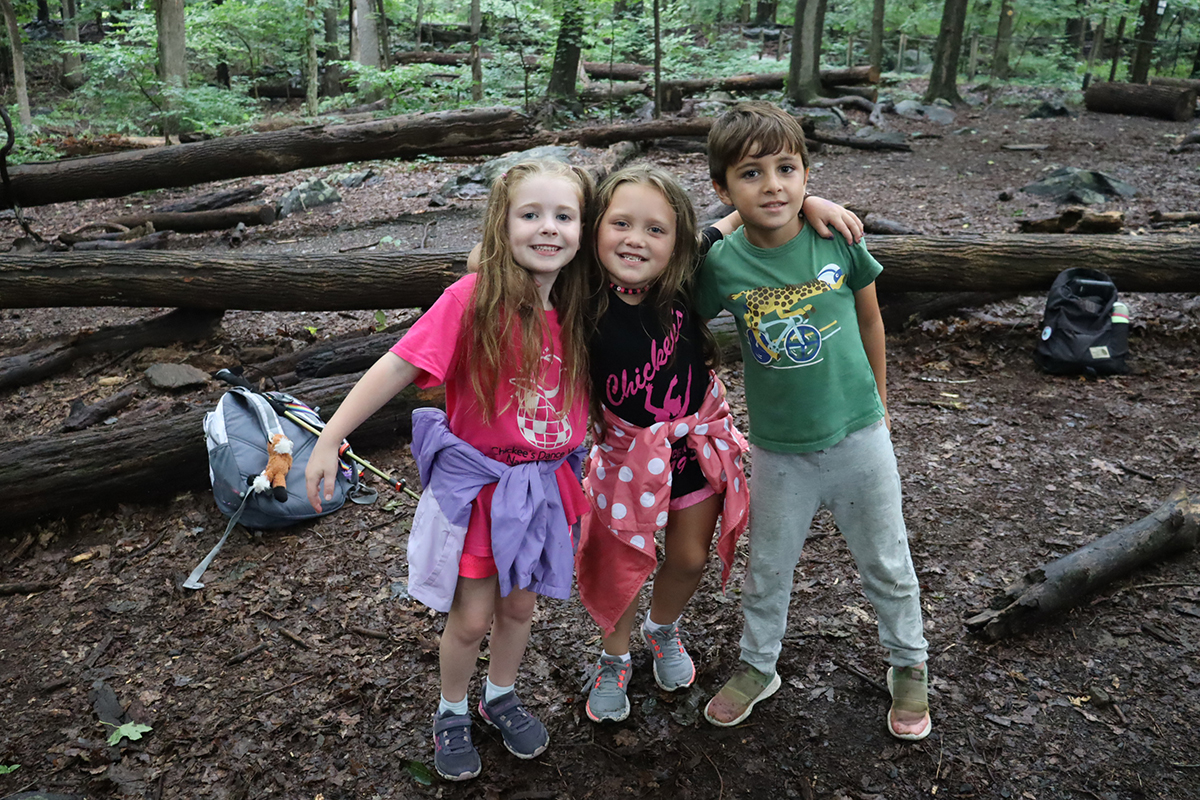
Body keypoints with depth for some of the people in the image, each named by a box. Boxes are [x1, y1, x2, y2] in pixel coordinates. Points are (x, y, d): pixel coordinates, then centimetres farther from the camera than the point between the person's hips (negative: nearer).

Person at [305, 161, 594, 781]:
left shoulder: (576, 310, -7)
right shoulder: (473, 298, -22)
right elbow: (398, 367, -23)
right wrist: (330, 439, -24)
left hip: (543, 483, 4)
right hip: (475, 480, -4)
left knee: (519, 605, 20)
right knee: (472, 617, 9)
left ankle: (500, 696, 48)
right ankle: (452, 712, 39)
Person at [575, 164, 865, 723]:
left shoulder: (686, 276, -20)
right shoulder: (583, 300, -23)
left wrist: (811, 202, -20)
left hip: (697, 437, 2)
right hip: (630, 450, -2)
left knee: (690, 557, 16)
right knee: (622, 562, 10)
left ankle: (662, 629, 50)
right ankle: (613, 660, 40)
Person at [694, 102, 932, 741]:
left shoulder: (837, 238, -13)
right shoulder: (721, 264, -15)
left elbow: (869, 319, 2)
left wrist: (878, 402, 11)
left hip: (858, 436, 1)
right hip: (778, 449, 0)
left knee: (886, 564, 17)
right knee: (767, 570, 16)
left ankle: (908, 666, 42)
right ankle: (757, 668, 41)